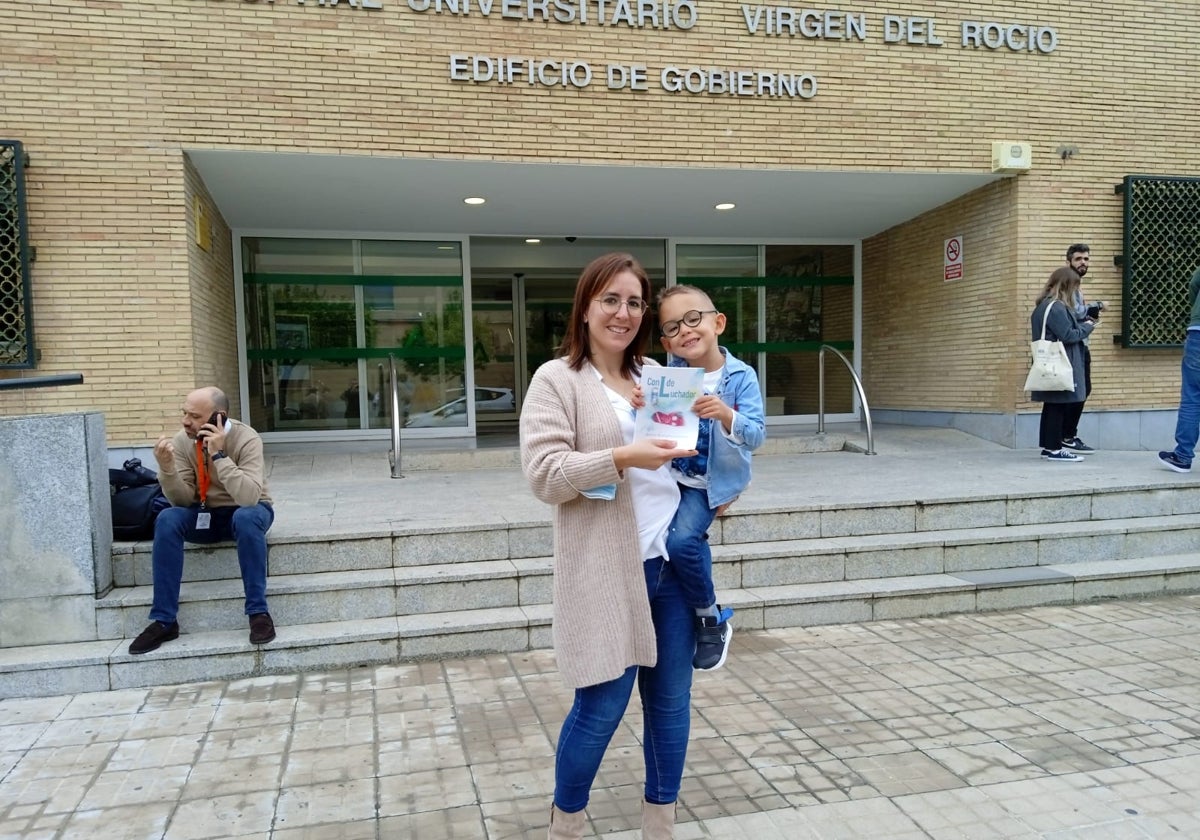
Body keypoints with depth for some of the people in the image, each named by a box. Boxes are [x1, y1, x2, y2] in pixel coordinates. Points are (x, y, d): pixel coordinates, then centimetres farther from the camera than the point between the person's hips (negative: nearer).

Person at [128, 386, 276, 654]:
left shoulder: (246, 439, -24)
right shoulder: (182, 441, -11)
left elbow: (249, 497, -37)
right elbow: (183, 500, -13)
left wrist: (219, 455, -38)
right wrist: (166, 467, -30)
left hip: (246, 511, -4)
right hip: (206, 514, 4)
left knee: (246, 518, -37)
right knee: (167, 519, -25)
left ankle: (259, 612, -26)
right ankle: (163, 620, -17)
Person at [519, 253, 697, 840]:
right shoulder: (557, 379, -4)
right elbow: (544, 473, -14)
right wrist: (622, 458, -24)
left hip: (672, 561, 6)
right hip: (606, 570, -5)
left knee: (671, 700, 14)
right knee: (601, 708, 4)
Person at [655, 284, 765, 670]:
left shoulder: (741, 377, -12)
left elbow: (756, 436, -19)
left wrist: (726, 415, -40)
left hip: (709, 482, -4)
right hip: (669, 476, 5)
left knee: (679, 540, -22)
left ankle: (711, 620, 0)